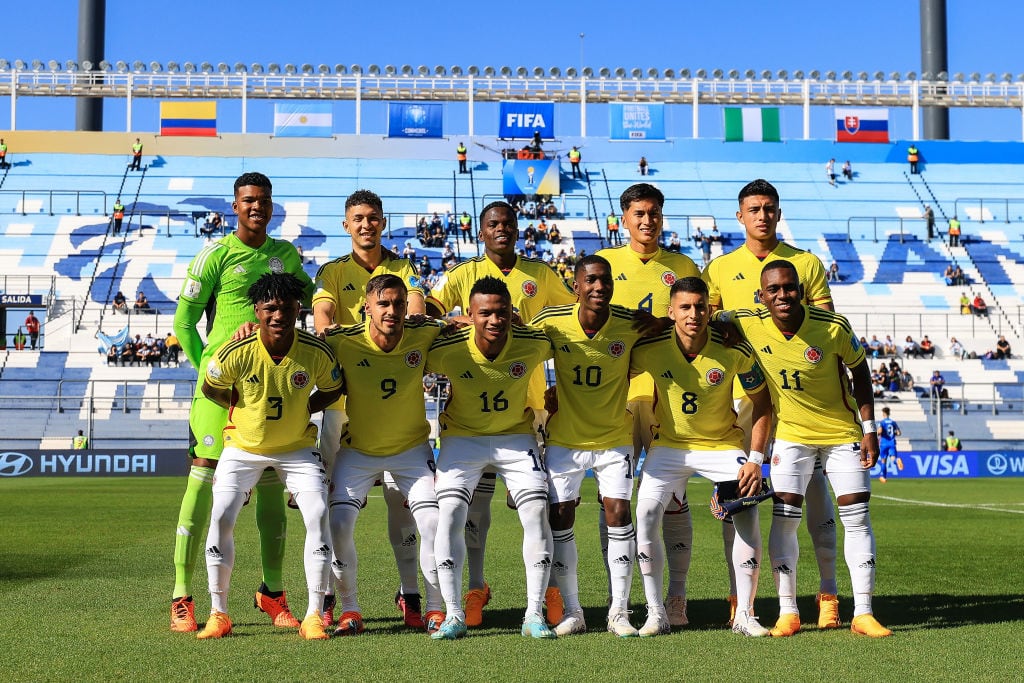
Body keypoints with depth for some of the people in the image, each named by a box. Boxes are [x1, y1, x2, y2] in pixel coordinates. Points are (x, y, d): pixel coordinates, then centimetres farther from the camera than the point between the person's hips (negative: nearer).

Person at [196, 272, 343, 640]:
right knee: (221, 517, -12)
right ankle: (218, 613, 4)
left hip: (297, 448, 1)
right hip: (243, 447, 0)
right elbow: (210, 388, -2)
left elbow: (333, 388, 2)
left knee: (318, 516, -14)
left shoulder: (317, 352, -20)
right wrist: (243, 409, -7)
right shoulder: (236, 353, -23)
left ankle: (313, 615, -3)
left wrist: (303, 411, -8)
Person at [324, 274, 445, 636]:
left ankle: (436, 609, 8)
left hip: (411, 448, 1)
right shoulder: (343, 342, -22)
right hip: (358, 451, 0)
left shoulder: (424, 336, -16)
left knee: (433, 522, -11)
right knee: (338, 522, -12)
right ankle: (349, 610, 7)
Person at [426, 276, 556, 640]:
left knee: (537, 514, -10)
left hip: (517, 436, 1)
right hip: (462, 438, -1)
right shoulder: (447, 350, -24)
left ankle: (534, 614, 1)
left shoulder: (535, 344, -20)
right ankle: (454, 614, -2)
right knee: (449, 516, -14)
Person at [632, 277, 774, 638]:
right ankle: (655, 613, -2)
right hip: (669, 445, 1)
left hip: (723, 445, 0)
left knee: (748, 516, -15)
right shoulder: (649, 349, -19)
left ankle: (745, 615, 0)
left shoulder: (735, 350, -19)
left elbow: (762, 403, -7)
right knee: (645, 516, -14)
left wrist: (755, 459, -12)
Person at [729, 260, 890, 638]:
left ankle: (863, 613, 4)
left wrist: (870, 429, -6)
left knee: (857, 517, -3)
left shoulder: (834, 327, -20)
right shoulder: (748, 325, -16)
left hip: (843, 432, -1)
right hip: (790, 433, 1)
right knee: (784, 516, -6)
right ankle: (787, 612, 4)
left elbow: (860, 372, -4)